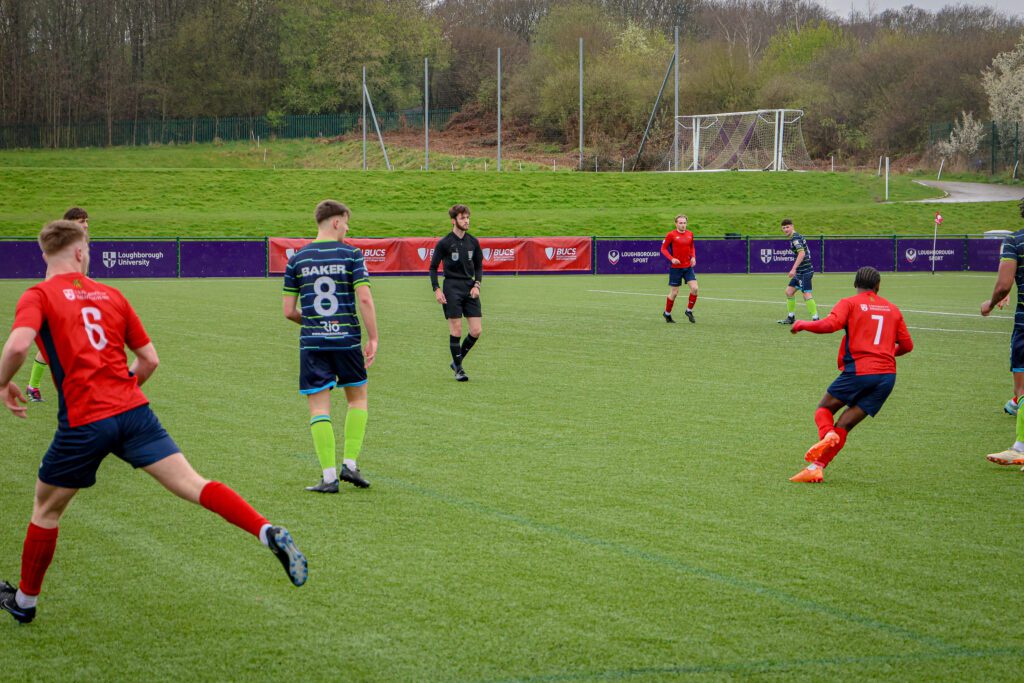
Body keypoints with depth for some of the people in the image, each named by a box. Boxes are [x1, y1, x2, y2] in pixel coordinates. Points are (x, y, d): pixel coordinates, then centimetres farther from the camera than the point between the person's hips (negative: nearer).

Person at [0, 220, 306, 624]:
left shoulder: (38, 297, 1)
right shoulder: (111, 295, 15)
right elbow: (150, 360, 16)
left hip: (83, 422, -3)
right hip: (133, 410, 3)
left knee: (46, 509, 17)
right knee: (193, 485, -6)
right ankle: (270, 533, -26)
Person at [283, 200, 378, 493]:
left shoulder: (297, 259, 5)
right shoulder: (351, 254, -2)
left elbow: (289, 311, 4)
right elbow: (364, 298, -11)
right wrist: (373, 338, -4)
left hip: (312, 343, 1)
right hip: (347, 339, -1)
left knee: (319, 408, 3)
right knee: (357, 398, 19)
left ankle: (329, 476, -3)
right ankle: (350, 464, 11)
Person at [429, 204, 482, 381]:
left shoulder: (473, 242, 7)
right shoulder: (444, 243, -5)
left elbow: (479, 266, 16)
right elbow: (433, 267, 1)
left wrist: (477, 285, 1)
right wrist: (436, 290, -9)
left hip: (470, 288, 5)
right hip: (452, 288, -5)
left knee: (476, 331, -1)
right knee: (456, 330, -6)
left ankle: (457, 361, 19)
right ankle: (458, 369, 7)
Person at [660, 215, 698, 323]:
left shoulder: (690, 234, 6)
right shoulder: (671, 235, -8)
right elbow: (663, 248, -5)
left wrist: (693, 257, 2)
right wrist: (671, 259, -19)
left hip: (688, 267, 4)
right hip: (675, 268, -4)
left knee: (694, 288, -10)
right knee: (674, 293, 2)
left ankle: (689, 311, 8)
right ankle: (667, 314, 22)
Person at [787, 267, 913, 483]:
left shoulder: (850, 303, 3)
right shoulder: (892, 309, 17)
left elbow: (830, 324, -14)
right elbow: (907, 345, 18)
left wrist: (802, 324, 2)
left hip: (858, 370, -4)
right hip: (887, 375, 4)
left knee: (824, 409, 14)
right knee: (844, 425, 5)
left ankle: (826, 435, -20)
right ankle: (816, 467, -7)